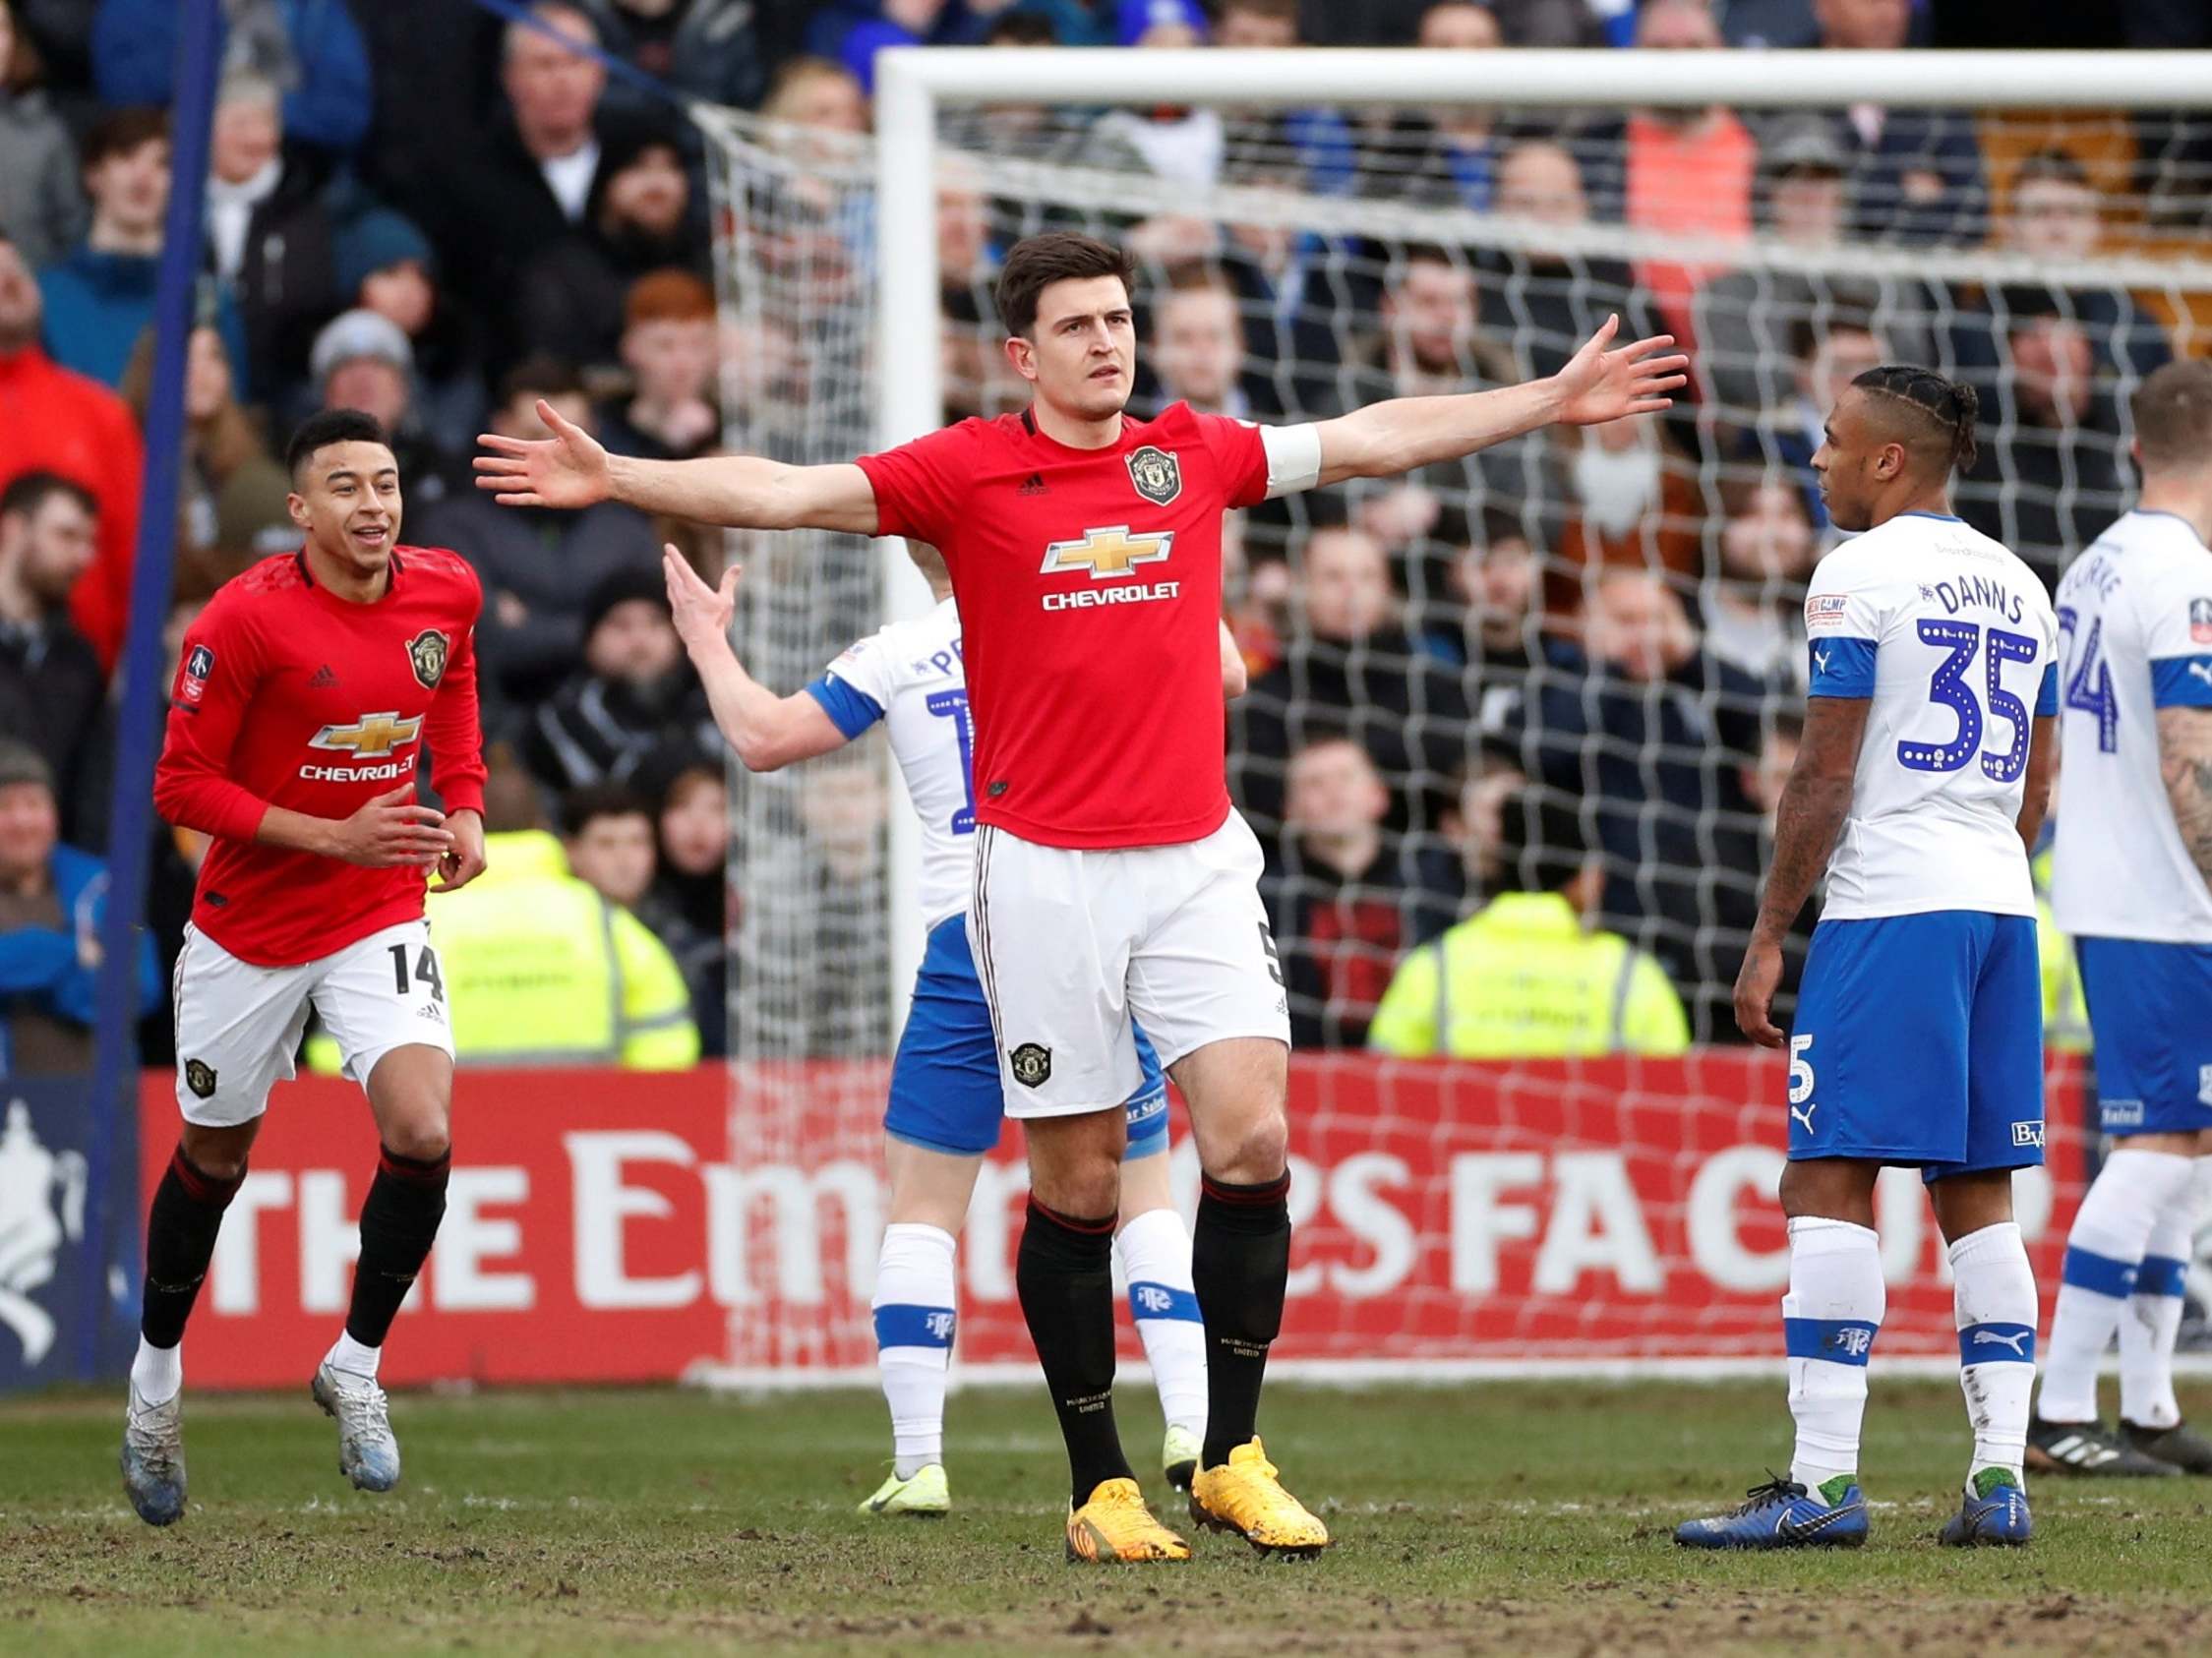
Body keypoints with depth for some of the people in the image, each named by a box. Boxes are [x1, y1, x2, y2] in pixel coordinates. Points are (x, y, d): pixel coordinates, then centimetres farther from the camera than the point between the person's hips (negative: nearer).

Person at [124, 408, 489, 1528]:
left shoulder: (445, 594, -5)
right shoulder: (245, 619, -19)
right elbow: (181, 785, -16)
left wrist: (465, 808, 2)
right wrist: (336, 837, -23)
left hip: (383, 919, 2)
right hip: (248, 927, -2)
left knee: (423, 1133, -20)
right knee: (213, 1157, 14)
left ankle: (355, 1368, 1)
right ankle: (157, 1374, 39)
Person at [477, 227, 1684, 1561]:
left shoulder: (1197, 455, 9)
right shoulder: (966, 473, -1)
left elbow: (1377, 440, 19)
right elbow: (785, 493, -6)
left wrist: (1558, 399, 22)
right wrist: (613, 478, -17)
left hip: (1196, 858, 3)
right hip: (1046, 873, -3)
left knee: (1252, 1139, -9)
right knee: (1076, 1184, 0)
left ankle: (1233, 1458, 2)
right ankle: (1101, 1486, 10)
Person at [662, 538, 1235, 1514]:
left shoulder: (895, 659, 2)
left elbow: (762, 738, 3)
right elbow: (1224, 674, 7)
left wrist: (708, 643, 20)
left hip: (969, 945, -1)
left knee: (923, 1205, 7)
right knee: (1144, 1194, 10)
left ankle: (916, 1462, 1)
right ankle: (1192, 1427, -2)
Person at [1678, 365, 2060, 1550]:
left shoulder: (1860, 576, -6)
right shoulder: (2019, 587, 16)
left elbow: (1825, 779, -9)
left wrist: (1768, 936, -5)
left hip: (1887, 912, -7)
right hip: (2000, 911, 7)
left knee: (1829, 1186, -7)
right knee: (1977, 1197, 9)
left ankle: (1823, 1482, -12)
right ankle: (2000, 1478, 4)